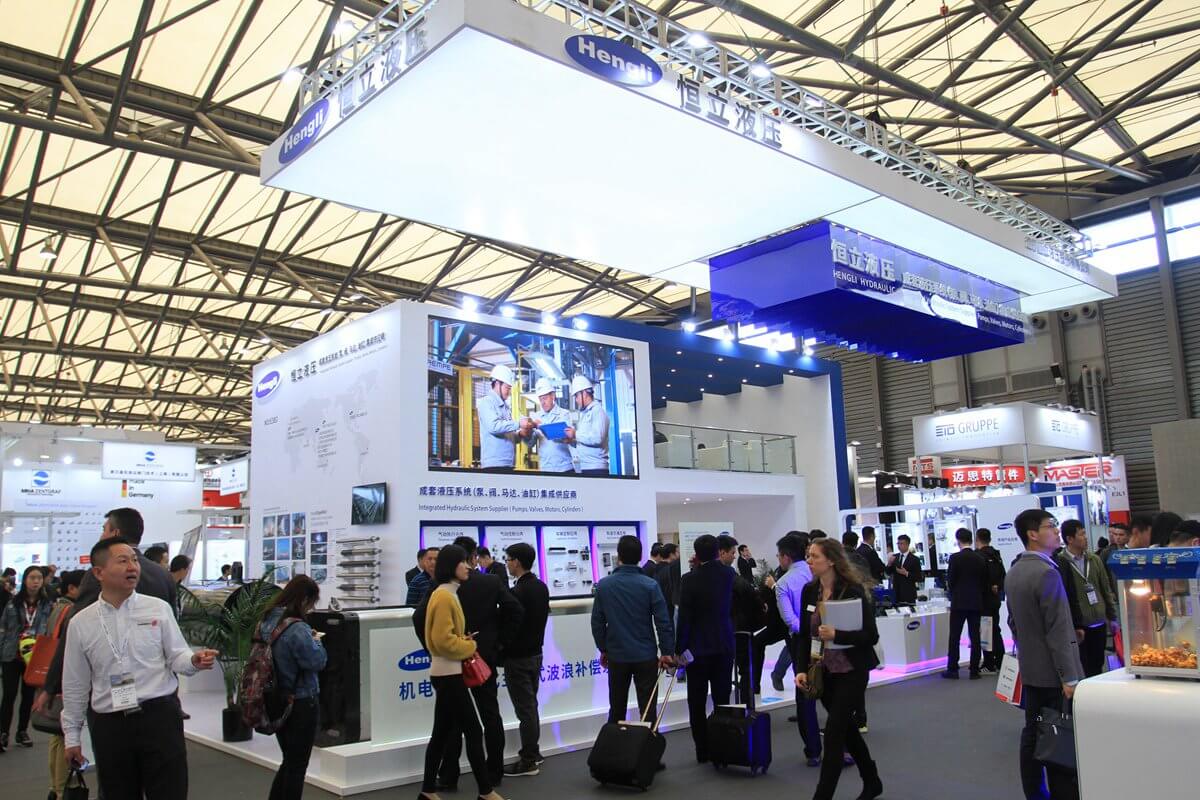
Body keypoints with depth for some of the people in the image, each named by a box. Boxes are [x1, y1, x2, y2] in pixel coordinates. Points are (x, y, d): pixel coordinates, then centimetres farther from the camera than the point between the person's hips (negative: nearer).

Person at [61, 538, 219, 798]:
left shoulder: (159, 608, 1)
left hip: (159, 716, -1)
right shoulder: (80, 623, 4)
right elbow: (74, 684, 10)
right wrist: (71, 736, 13)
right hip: (109, 725, 2)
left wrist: (194, 660, -21)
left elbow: (176, 655, 2)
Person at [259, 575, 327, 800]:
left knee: (289, 761, 21)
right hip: (301, 704, -8)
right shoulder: (297, 629, -25)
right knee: (297, 765, 8)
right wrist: (316, 641, -3)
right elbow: (317, 661, -21)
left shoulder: (267, 621, 1)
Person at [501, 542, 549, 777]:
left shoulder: (517, 592, -21)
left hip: (518, 658, -9)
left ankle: (528, 761, 6)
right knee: (531, 706, 18)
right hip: (536, 653, 9)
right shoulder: (541, 588, 6)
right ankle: (533, 752, 27)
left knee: (525, 709, -1)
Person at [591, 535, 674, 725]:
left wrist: (603, 649, 12)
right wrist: (667, 652, -1)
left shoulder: (603, 585, -4)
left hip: (617, 656, 2)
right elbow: (663, 622, -10)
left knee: (616, 710, 14)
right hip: (646, 656, -2)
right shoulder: (650, 586, -10)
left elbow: (597, 622, 1)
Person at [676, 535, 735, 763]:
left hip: (698, 647, -3)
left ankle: (703, 751, 9)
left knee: (697, 702, 6)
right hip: (725, 645, 4)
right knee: (722, 700, 11)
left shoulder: (690, 579, -14)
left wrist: (679, 648, -6)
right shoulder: (729, 575, -2)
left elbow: (684, 617, -14)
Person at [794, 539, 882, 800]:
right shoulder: (809, 591, 0)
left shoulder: (853, 591, -16)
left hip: (851, 672, -6)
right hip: (823, 671, 6)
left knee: (834, 732, -9)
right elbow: (804, 635, 5)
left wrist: (836, 635, -29)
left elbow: (871, 636, -15)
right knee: (846, 728, 19)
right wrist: (801, 670, -5)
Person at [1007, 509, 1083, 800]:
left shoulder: (1013, 572, 10)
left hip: (1029, 669, 9)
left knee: (1033, 733, 13)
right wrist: (1069, 677, -18)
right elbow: (1059, 631, -20)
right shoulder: (1047, 572, -19)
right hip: (1053, 672, -9)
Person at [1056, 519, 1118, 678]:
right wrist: (1073, 628, -14)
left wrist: (1112, 617, 12)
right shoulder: (1060, 563, -12)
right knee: (1083, 672, -1)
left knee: (1098, 668, 13)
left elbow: (1106, 590, 15)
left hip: (1099, 625, 6)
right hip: (1079, 629, -6)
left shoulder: (1094, 559, 9)